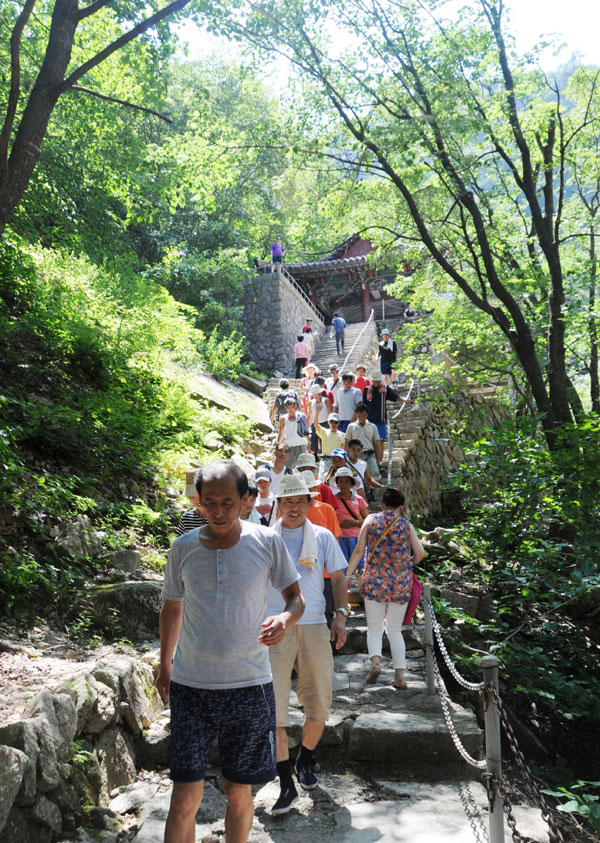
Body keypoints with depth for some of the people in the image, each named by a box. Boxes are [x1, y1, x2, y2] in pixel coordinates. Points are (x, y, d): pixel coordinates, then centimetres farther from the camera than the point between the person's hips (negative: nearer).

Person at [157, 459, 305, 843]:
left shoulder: (268, 543, -7)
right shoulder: (183, 548, -2)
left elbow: (296, 597, 1)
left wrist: (286, 618, -21)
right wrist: (165, 664, 16)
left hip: (249, 685, 0)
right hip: (190, 686, 1)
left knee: (239, 792, 13)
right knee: (185, 798, 1)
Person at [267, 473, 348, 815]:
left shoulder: (323, 537, 9)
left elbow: (338, 578, 11)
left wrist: (341, 616, -3)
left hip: (314, 626, 1)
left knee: (320, 704, 7)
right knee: (273, 706, -6)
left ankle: (306, 761, 33)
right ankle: (287, 783, 6)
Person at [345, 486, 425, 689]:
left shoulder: (371, 520, 2)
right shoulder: (406, 525, 3)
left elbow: (359, 550, -3)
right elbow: (420, 554, -1)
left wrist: (348, 575, 1)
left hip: (374, 580, -1)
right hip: (401, 583, 1)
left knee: (374, 628, 8)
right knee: (395, 630, 13)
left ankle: (375, 660, -19)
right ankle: (400, 674, 5)